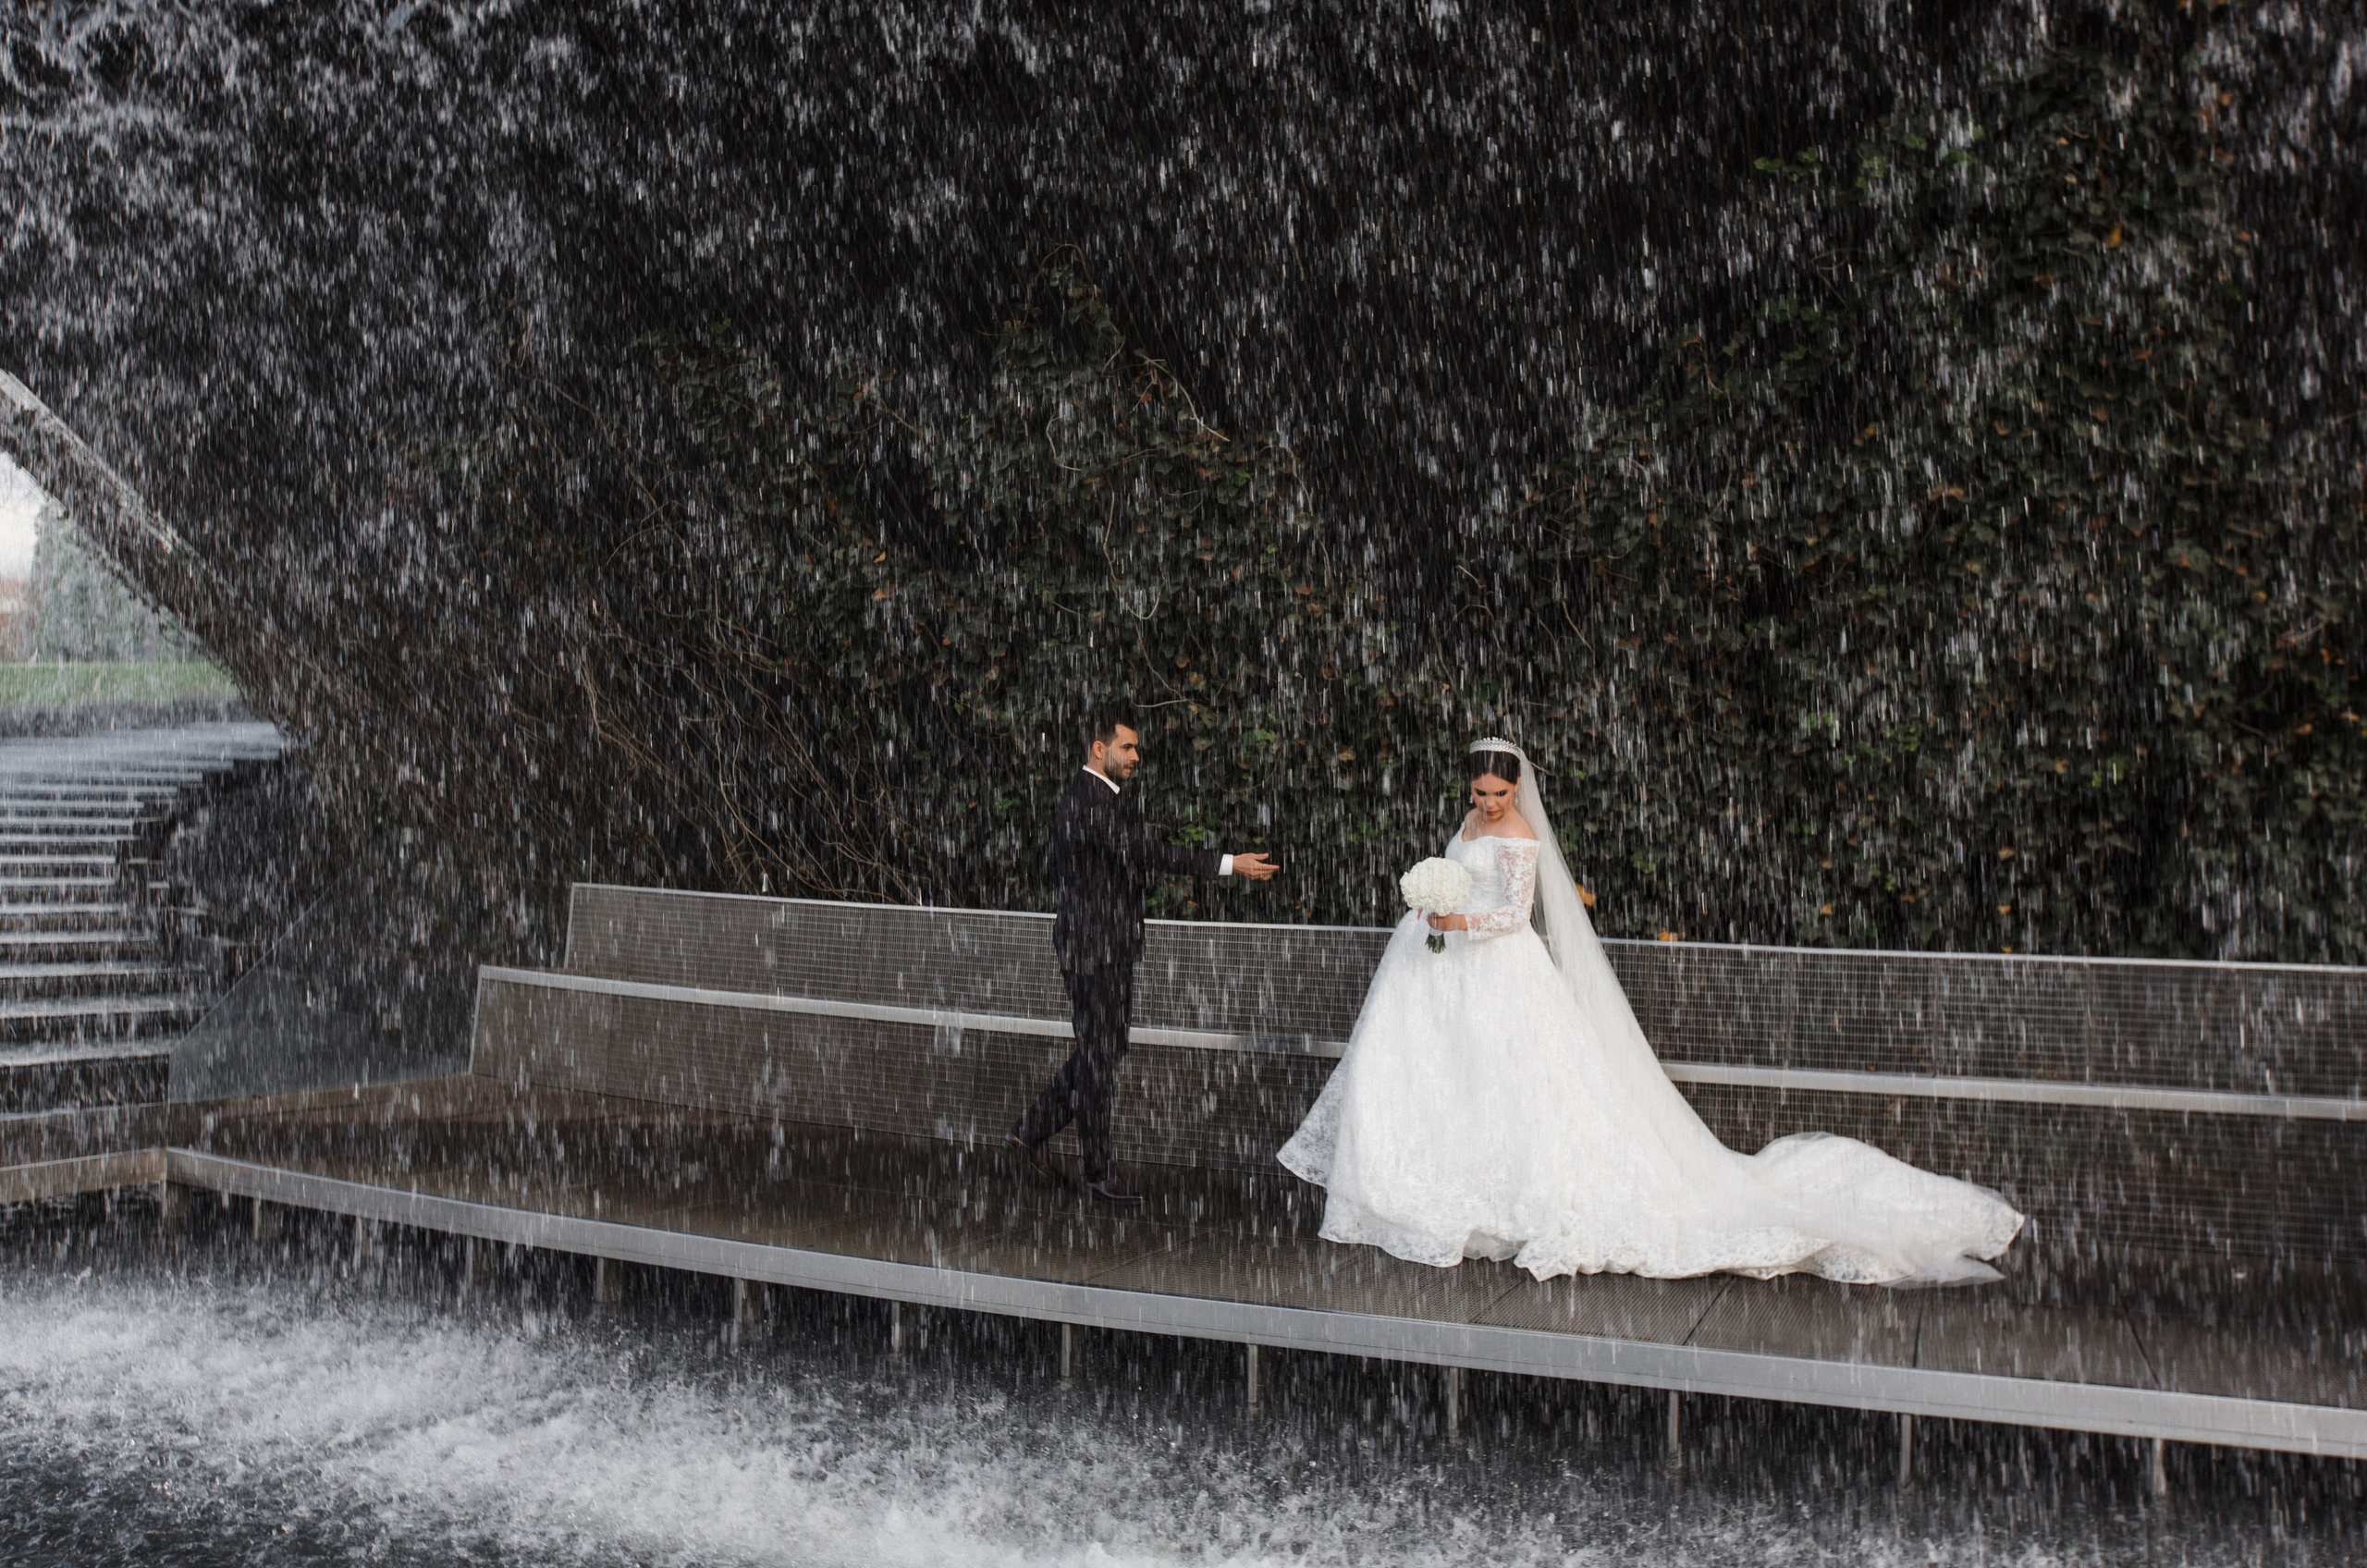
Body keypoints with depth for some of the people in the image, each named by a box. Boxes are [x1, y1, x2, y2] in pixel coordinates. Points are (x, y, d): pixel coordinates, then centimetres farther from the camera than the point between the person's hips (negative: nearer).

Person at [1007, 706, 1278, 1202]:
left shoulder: (1098, 797, 14)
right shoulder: (1088, 800, -19)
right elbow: (1145, 849, -28)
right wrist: (1227, 864, -30)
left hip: (1107, 948, 10)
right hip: (1092, 947, -10)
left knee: (1102, 1049, 16)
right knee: (1098, 1054, 0)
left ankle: (1032, 1131, 24)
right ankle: (1100, 1172, 11)